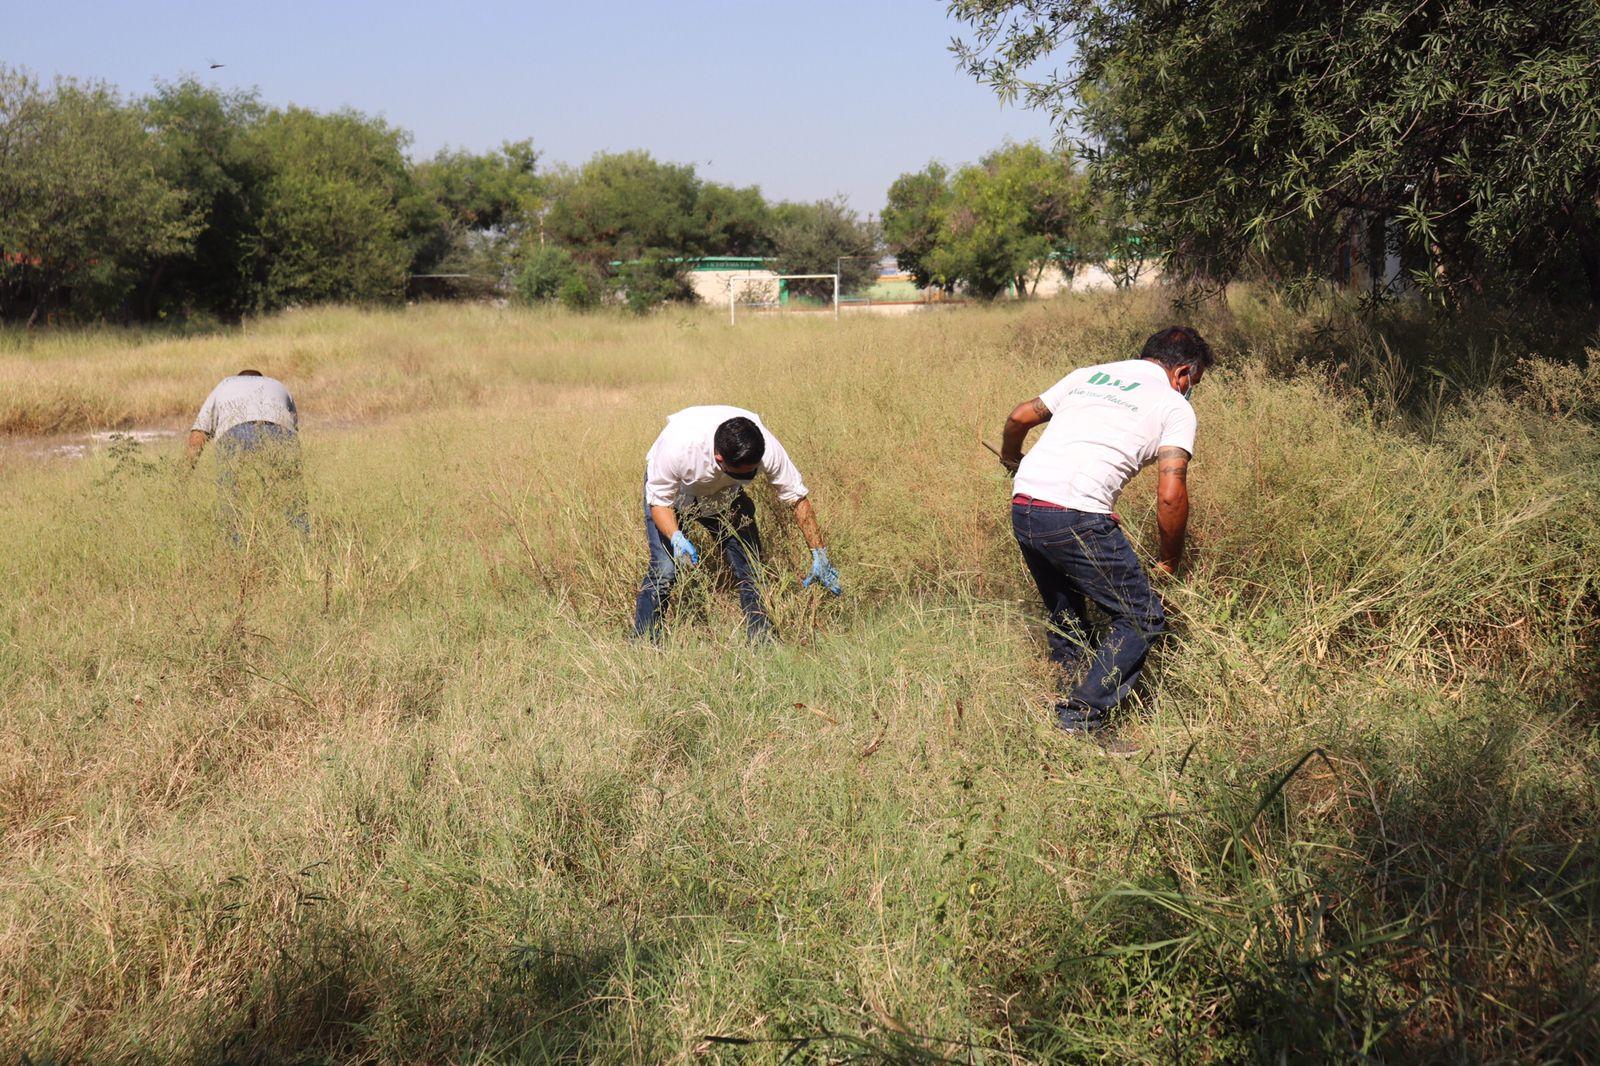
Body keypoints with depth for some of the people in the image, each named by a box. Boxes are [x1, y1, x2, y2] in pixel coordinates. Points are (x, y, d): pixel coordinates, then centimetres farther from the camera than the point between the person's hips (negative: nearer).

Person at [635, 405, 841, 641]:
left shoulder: (767, 447, -34)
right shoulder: (679, 445, -43)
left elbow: (798, 497, -20)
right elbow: (658, 500, -26)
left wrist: (819, 555, -18)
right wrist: (677, 539, -45)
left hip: (723, 494, 3)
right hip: (671, 492, -3)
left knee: (751, 567, -6)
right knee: (665, 569, -19)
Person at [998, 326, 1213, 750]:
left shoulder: (1089, 375, 23)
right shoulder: (1174, 407, 8)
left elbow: (1020, 417, 27)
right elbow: (1170, 494, -5)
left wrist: (1010, 456, 49)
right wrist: (1170, 560, 9)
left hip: (1022, 507, 7)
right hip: (1077, 518, -7)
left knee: (1065, 616, 24)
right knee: (1140, 620, 5)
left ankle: (1066, 711, 26)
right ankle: (1082, 719, -1)